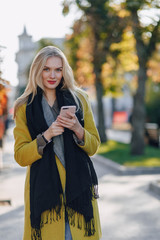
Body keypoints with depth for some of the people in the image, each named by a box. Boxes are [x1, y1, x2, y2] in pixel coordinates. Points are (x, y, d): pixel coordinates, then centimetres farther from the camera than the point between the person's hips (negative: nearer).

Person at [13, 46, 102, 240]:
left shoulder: (79, 99, 8)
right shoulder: (25, 107, 5)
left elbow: (93, 146, 9)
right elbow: (20, 156, 1)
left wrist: (77, 129, -10)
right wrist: (46, 135, -13)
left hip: (78, 185, 1)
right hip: (44, 186, -1)